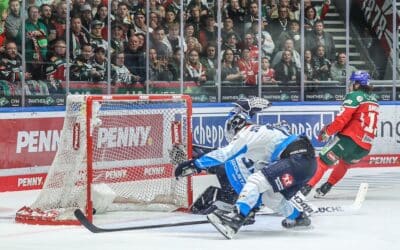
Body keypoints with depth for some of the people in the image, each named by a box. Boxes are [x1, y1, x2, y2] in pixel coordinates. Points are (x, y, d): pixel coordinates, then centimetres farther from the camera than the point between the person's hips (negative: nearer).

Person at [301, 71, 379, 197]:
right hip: (365, 147, 8)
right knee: (344, 163, 32)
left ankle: (307, 187, -15)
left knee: (323, 161, -4)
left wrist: (327, 132, 1)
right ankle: (326, 187, 29)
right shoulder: (374, 101, 21)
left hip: (350, 139, -8)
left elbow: (342, 119, -12)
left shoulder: (355, 96, -4)